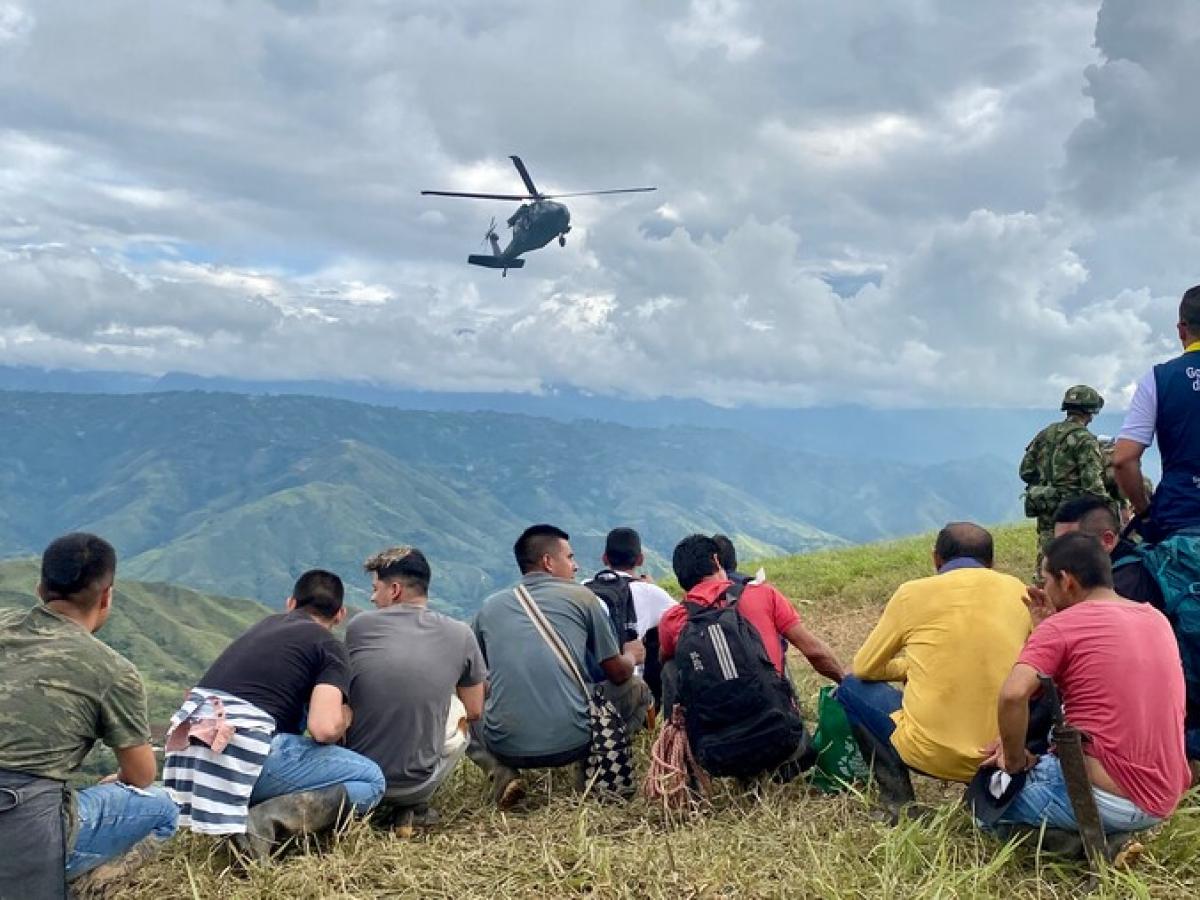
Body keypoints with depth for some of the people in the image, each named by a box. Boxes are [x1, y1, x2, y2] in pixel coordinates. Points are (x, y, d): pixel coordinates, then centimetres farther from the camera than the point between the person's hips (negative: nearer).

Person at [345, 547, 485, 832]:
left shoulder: (359, 626, -4)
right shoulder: (460, 635, -5)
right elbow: (474, 712, 7)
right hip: (415, 785, 0)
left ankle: (379, 808, 16)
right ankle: (412, 806, 11)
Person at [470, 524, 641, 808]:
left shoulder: (490, 606, 9)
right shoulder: (580, 596, 3)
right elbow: (618, 673, 7)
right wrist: (631, 658, 32)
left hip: (506, 746, 2)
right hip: (571, 744, -1)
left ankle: (501, 773, 7)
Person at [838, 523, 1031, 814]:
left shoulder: (914, 593, -1)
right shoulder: (1017, 591, 7)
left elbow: (864, 668, 9)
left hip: (930, 755, -4)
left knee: (852, 687, 21)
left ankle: (898, 798, 4)